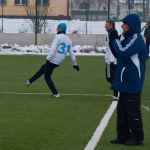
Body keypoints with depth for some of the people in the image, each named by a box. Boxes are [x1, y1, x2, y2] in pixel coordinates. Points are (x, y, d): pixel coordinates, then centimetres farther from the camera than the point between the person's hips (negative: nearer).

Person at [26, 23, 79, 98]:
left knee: (47, 77, 6)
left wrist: (48, 58, -24)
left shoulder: (58, 37, -11)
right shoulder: (68, 40, 12)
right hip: (58, 62, 8)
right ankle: (30, 81, 33)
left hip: (52, 60, -8)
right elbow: (71, 53, 14)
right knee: (43, 68, 27)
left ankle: (56, 93, 2)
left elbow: (53, 48, -21)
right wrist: (75, 64, 20)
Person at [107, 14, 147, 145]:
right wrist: (113, 42, 5)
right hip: (125, 82, 10)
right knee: (122, 110, 13)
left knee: (133, 111, -3)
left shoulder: (136, 39, -15)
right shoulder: (129, 38, 15)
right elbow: (118, 54, 19)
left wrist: (115, 40, -11)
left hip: (132, 84, -10)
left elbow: (123, 52, -24)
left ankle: (137, 137, 5)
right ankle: (123, 136, 19)